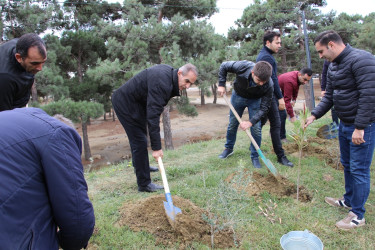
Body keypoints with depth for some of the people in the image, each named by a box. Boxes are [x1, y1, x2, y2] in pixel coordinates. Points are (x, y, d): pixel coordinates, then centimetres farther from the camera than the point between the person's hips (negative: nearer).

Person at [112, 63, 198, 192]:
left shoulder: (169, 72, -2)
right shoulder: (161, 83, -33)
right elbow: (152, 116, -37)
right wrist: (156, 147, -37)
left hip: (136, 101, 11)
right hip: (125, 103, -11)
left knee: (140, 137, 25)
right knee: (139, 141, -11)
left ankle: (142, 165, 48)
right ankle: (144, 184, -1)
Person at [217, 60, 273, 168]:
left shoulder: (269, 85, -36)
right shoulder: (242, 67, -38)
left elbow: (264, 108, -26)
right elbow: (224, 66, -17)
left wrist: (251, 122, -35)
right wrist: (221, 84, -21)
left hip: (255, 100, -1)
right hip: (238, 95, 1)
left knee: (256, 129, -7)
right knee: (232, 124, 10)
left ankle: (255, 157, 10)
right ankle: (228, 149, 32)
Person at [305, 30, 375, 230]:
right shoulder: (333, 67, 10)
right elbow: (329, 96, 14)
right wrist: (314, 115, 2)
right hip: (344, 124, 9)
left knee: (359, 170, -1)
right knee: (347, 165, 20)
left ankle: (358, 215, 13)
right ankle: (348, 200, 39)